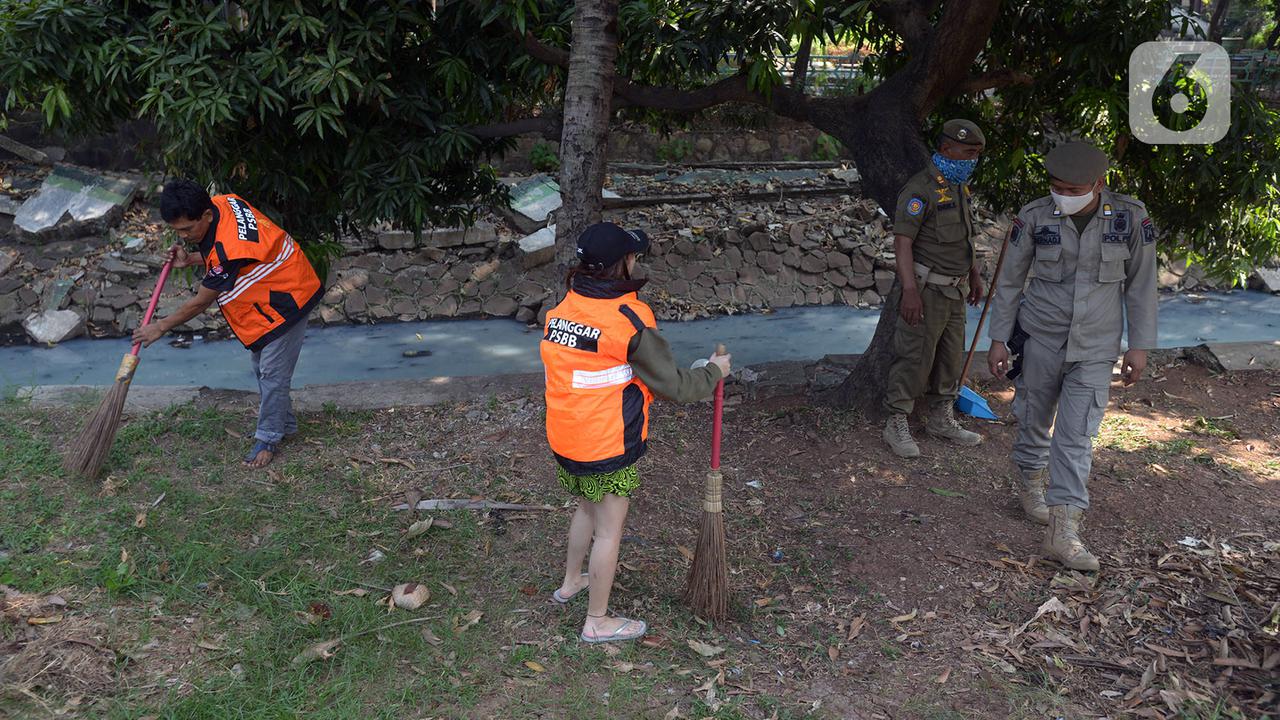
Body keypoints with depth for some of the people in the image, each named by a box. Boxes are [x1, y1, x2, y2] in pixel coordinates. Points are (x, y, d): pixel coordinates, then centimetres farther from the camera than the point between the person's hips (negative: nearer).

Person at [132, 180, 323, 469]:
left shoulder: (228, 250, -35)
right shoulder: (222, 203, -10)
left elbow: (200, 303, -21)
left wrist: (160, 327, -7)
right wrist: (191, 260, -2)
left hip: (286, 298, -10)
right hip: (266, 295, 10)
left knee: (272, 372, -4)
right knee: (262, 366, 18)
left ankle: (268, 439, 9)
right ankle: (284, 423, 32)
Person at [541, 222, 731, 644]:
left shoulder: (561, 308, -1)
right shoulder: (630, 321, -21)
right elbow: (673, 386, -15)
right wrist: (714, 373, 3)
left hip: (564, 439, 7)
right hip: (608, 447, -7)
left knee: (587, 508, 29)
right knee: (608, 529, 9)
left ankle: (570, 583, 48)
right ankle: (597, 622, 23)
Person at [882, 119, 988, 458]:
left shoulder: (961, 188, 14)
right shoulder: (921, 188, -15)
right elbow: (902, 241, -21)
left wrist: (974, 275, 26)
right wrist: (910, 290, -27)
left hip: (954, 290, 9)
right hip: (927, 289, -9)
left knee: (951, 356, 15)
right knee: (915, 357, -6)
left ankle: (942, 420, 28)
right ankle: (896, 425, 5)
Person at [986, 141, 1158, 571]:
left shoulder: (1130, 218, -8)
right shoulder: (1035, 217, -9)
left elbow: (1140, 285, 1)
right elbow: (1010, 280, 0)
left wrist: (1139, 346, 0)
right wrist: (998, 338, 0)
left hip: (1095, 347, 0)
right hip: (1041, 338, 1)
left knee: (1077, 437, -6)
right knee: (1035, 421, 14)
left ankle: (1063, 532, -6)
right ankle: (1030, 484, 41)